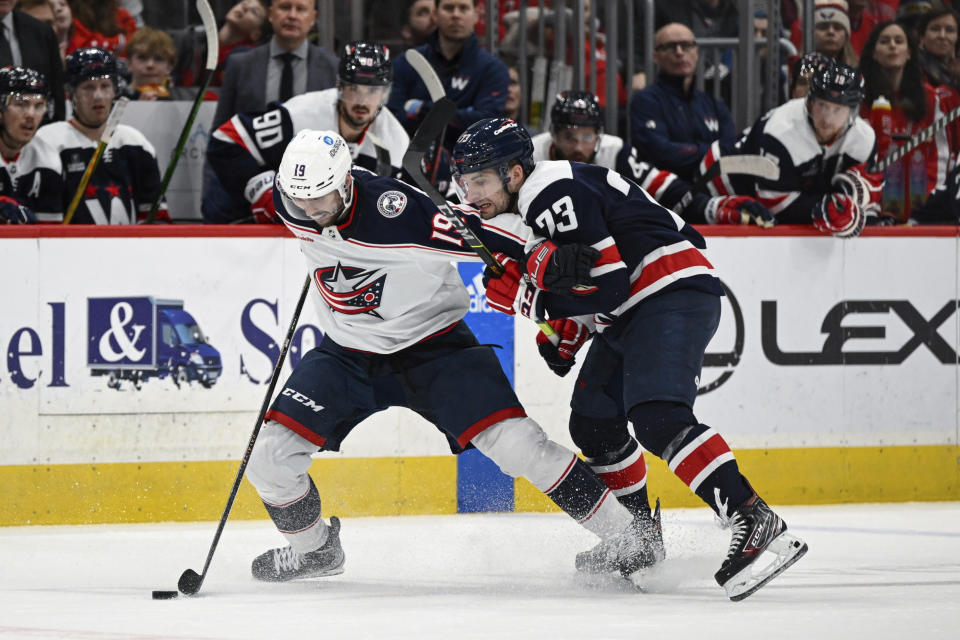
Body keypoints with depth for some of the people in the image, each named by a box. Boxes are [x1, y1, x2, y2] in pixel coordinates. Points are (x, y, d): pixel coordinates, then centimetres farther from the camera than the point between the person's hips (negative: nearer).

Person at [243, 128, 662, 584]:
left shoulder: (396, 212, -32)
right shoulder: (289, 206, -14)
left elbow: (483, 236, -28)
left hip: (433, 346, -5)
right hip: (349, 354, 5)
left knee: (515, 443, -18)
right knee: (271, 455, -8)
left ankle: (627, 535, -4)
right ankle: (314, 547, 21)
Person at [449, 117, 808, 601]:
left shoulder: (556, 193, -16)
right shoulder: (531, 204, 18)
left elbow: (608, 281, -22)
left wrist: (530, 293, -17)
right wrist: (565, 331, 13)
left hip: (674, 296, -12)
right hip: (631, 314, 12)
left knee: (657, 417, -27)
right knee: (593, 422, 18)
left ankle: (756, 524, -36)